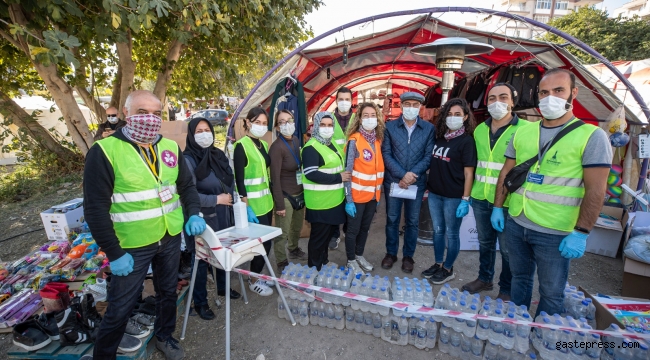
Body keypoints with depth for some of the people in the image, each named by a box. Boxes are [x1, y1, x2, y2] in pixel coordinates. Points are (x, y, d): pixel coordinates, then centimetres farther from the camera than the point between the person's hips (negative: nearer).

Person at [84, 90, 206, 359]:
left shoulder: (171, 147, 1)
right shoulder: (105, 151, -13)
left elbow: (187, 185, 10)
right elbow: (95, 209, -13)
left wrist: (194, 213, -6)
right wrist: (113, 253, -13)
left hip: (171, 238, 5)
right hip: (132, 246, -4)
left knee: (168, 292, 21)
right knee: (120, 307, 10)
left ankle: (164, 336, 46)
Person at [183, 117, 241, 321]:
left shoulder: (218, 155, 5)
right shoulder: (188, 160, -14)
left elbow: (230, 182, 13)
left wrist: (231, 200, 6)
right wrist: (216, 199, -16)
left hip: (223, 216, 6)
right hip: (202, 218, -6)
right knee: (201, 259, 8)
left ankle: (223, 287, 42)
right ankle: (200, 303, 27)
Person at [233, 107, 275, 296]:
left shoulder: (264, 144, 10)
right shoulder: (241, 146, -12)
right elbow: (239, 179, -17)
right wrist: (246, 207, -20)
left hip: (266, 202, 7)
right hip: (253, 204, -7)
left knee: (262, 241, 14)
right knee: (264, 242, -1)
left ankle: (257, 275, 32)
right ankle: (254, 280, 21)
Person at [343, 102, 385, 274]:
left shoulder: (378, 140, 4)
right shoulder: (354, 140, -14)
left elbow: (380, 168, 11)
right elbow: (347, 171, -14)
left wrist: (378, 192, 11)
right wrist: (348, 199, -15)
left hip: (373, 194, 6)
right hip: (357, 195, -6)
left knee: (365, 227, 20)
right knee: (353, 229, 10)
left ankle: (359, 255, 39)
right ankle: (351, 261, 29)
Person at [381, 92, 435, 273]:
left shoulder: (429, 128, 1)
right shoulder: (390, 127, 0)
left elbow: (429, 156, -3)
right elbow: (386, 154, -5)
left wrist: (413, 174, -16)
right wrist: (402, 175, -15)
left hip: (417, 182, 0)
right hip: (393, 181, 0)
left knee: (412, 221, 11)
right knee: (392, 219, 11)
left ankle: (408, 256, 28)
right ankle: (391, 253, 28)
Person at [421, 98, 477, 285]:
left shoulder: (466, 141, -8)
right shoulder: (439, 137, 8)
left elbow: (468, 173, -10)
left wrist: (465, 200, -14)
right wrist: (428, 186, 11)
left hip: (454, 196, -6)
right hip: (434, 193, 6)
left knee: (452, 233, 9)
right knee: (438, 230, 16)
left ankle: (448, 269, 25)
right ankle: (438, 264, 32)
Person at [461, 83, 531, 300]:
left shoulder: (525, 129, -8)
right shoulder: (479, 130, 9)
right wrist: (469, 193, 14)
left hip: (508, 201, -4)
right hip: (480, 198, 5)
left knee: (507, 248, 9)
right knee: (485, 242, 19)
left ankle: (507, 289, 29)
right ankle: (484, 278, 38)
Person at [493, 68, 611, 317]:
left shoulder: (592, 136, -7)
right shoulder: (523, 132, 5)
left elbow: (595, 189, -11)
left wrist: (581, 233, -15)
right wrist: (498, 207, 6)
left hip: (556, 233, -4)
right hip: (516, 225, 4)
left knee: (551, 293, 11)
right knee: (519, 278, 21)